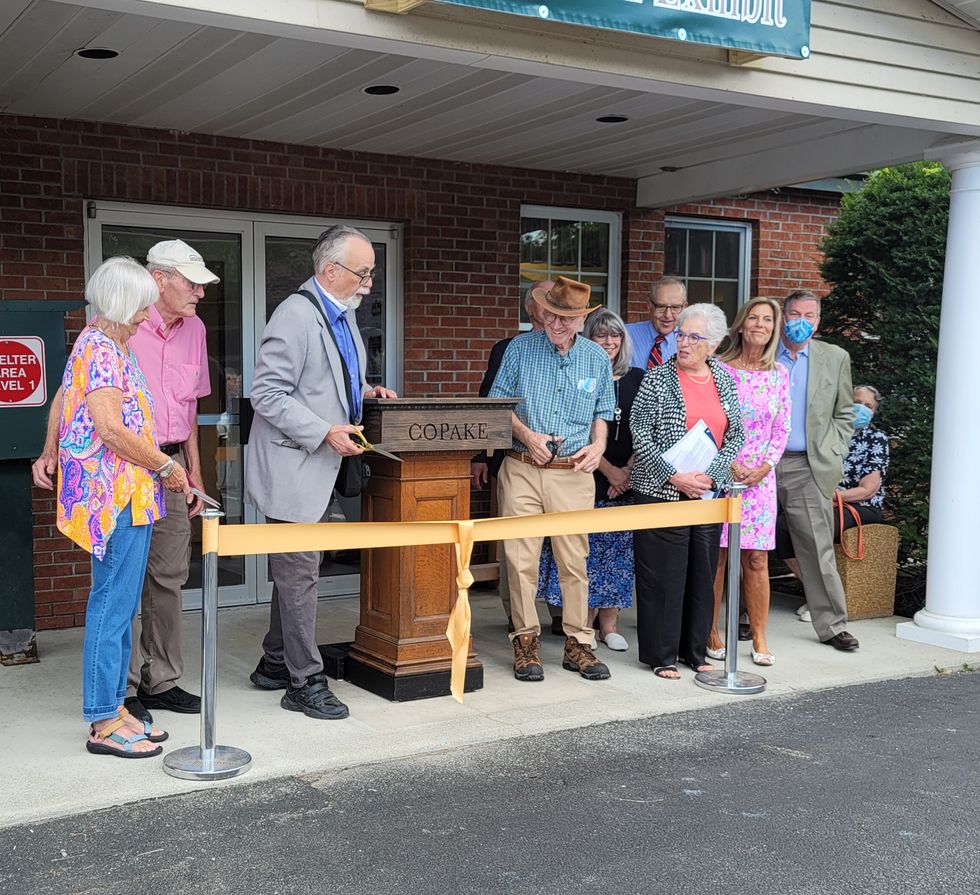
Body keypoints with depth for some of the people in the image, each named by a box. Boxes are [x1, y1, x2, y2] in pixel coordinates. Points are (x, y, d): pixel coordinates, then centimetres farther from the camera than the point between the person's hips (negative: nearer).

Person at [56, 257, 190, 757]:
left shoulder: (106, 345, 17)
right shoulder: (101, 348, -13)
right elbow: (111, 429, -21)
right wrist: (167, 465, -12)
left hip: (127, 493, 10)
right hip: (116, 494, -10)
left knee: (119, 607, 13)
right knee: (112, 607, -5)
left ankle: (112, 707, 20)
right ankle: (104, 724, 2)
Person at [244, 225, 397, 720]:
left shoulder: (344, 314, 12)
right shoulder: (296, 315, -18)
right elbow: (267, 393, -22)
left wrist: (364, 391, 9)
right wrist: (325, 432, -24)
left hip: (319, 467, 10)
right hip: (292, 468, -10)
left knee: (296, 571, 17)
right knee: (299, 573, -2)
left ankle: (274, 665, 30)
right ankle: (305, 682, 7)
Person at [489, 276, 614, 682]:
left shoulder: (598, 359, 10)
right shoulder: (520, 349, 4)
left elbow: (602, 413, 18)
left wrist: (598, 446, -1)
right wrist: (527, 436, -9)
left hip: (573, 473, 1)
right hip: (522, 469, -1)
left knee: (574, 559, 2)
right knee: (521, 558, -1)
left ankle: (578, 645, 12)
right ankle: (526, 642, 10)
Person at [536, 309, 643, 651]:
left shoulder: (637, 379, 8)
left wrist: (629, 469, -7)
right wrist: (608, 470, -11)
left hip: (628, 480, 3)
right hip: (589, 478, -3)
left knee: (619, 551, 5)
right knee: (587, 549, -2)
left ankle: (609, 625, 14)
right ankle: (585, 622, 10)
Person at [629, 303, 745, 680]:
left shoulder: (724, 380, 8)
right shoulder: (658, 378, -4)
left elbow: (737, 435, 9)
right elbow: (640, 433, -9)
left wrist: (710, 474, -6)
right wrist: (674, 476, -15)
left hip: (709, 491, 4)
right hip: (663, 491, -4)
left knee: (703, 572, 10)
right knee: (662, 574, -1)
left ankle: (695, 651, 23)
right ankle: (661, 655, 11)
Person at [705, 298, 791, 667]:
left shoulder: (779, 374, 8)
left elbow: (782, 428, 9)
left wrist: (765, 465, -4)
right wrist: (728, 463, -11)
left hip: (760, 477, 3)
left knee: (757, 558, 4)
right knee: (716, 554, 0)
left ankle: (759, 638, 12)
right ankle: (711, 633, 12)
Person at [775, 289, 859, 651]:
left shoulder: (835, 358, 8)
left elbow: (844, 415, 12)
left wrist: (832, 456, 1)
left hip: (807, 468, 0)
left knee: (819, 550, 0)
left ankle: (832, 625, 8)